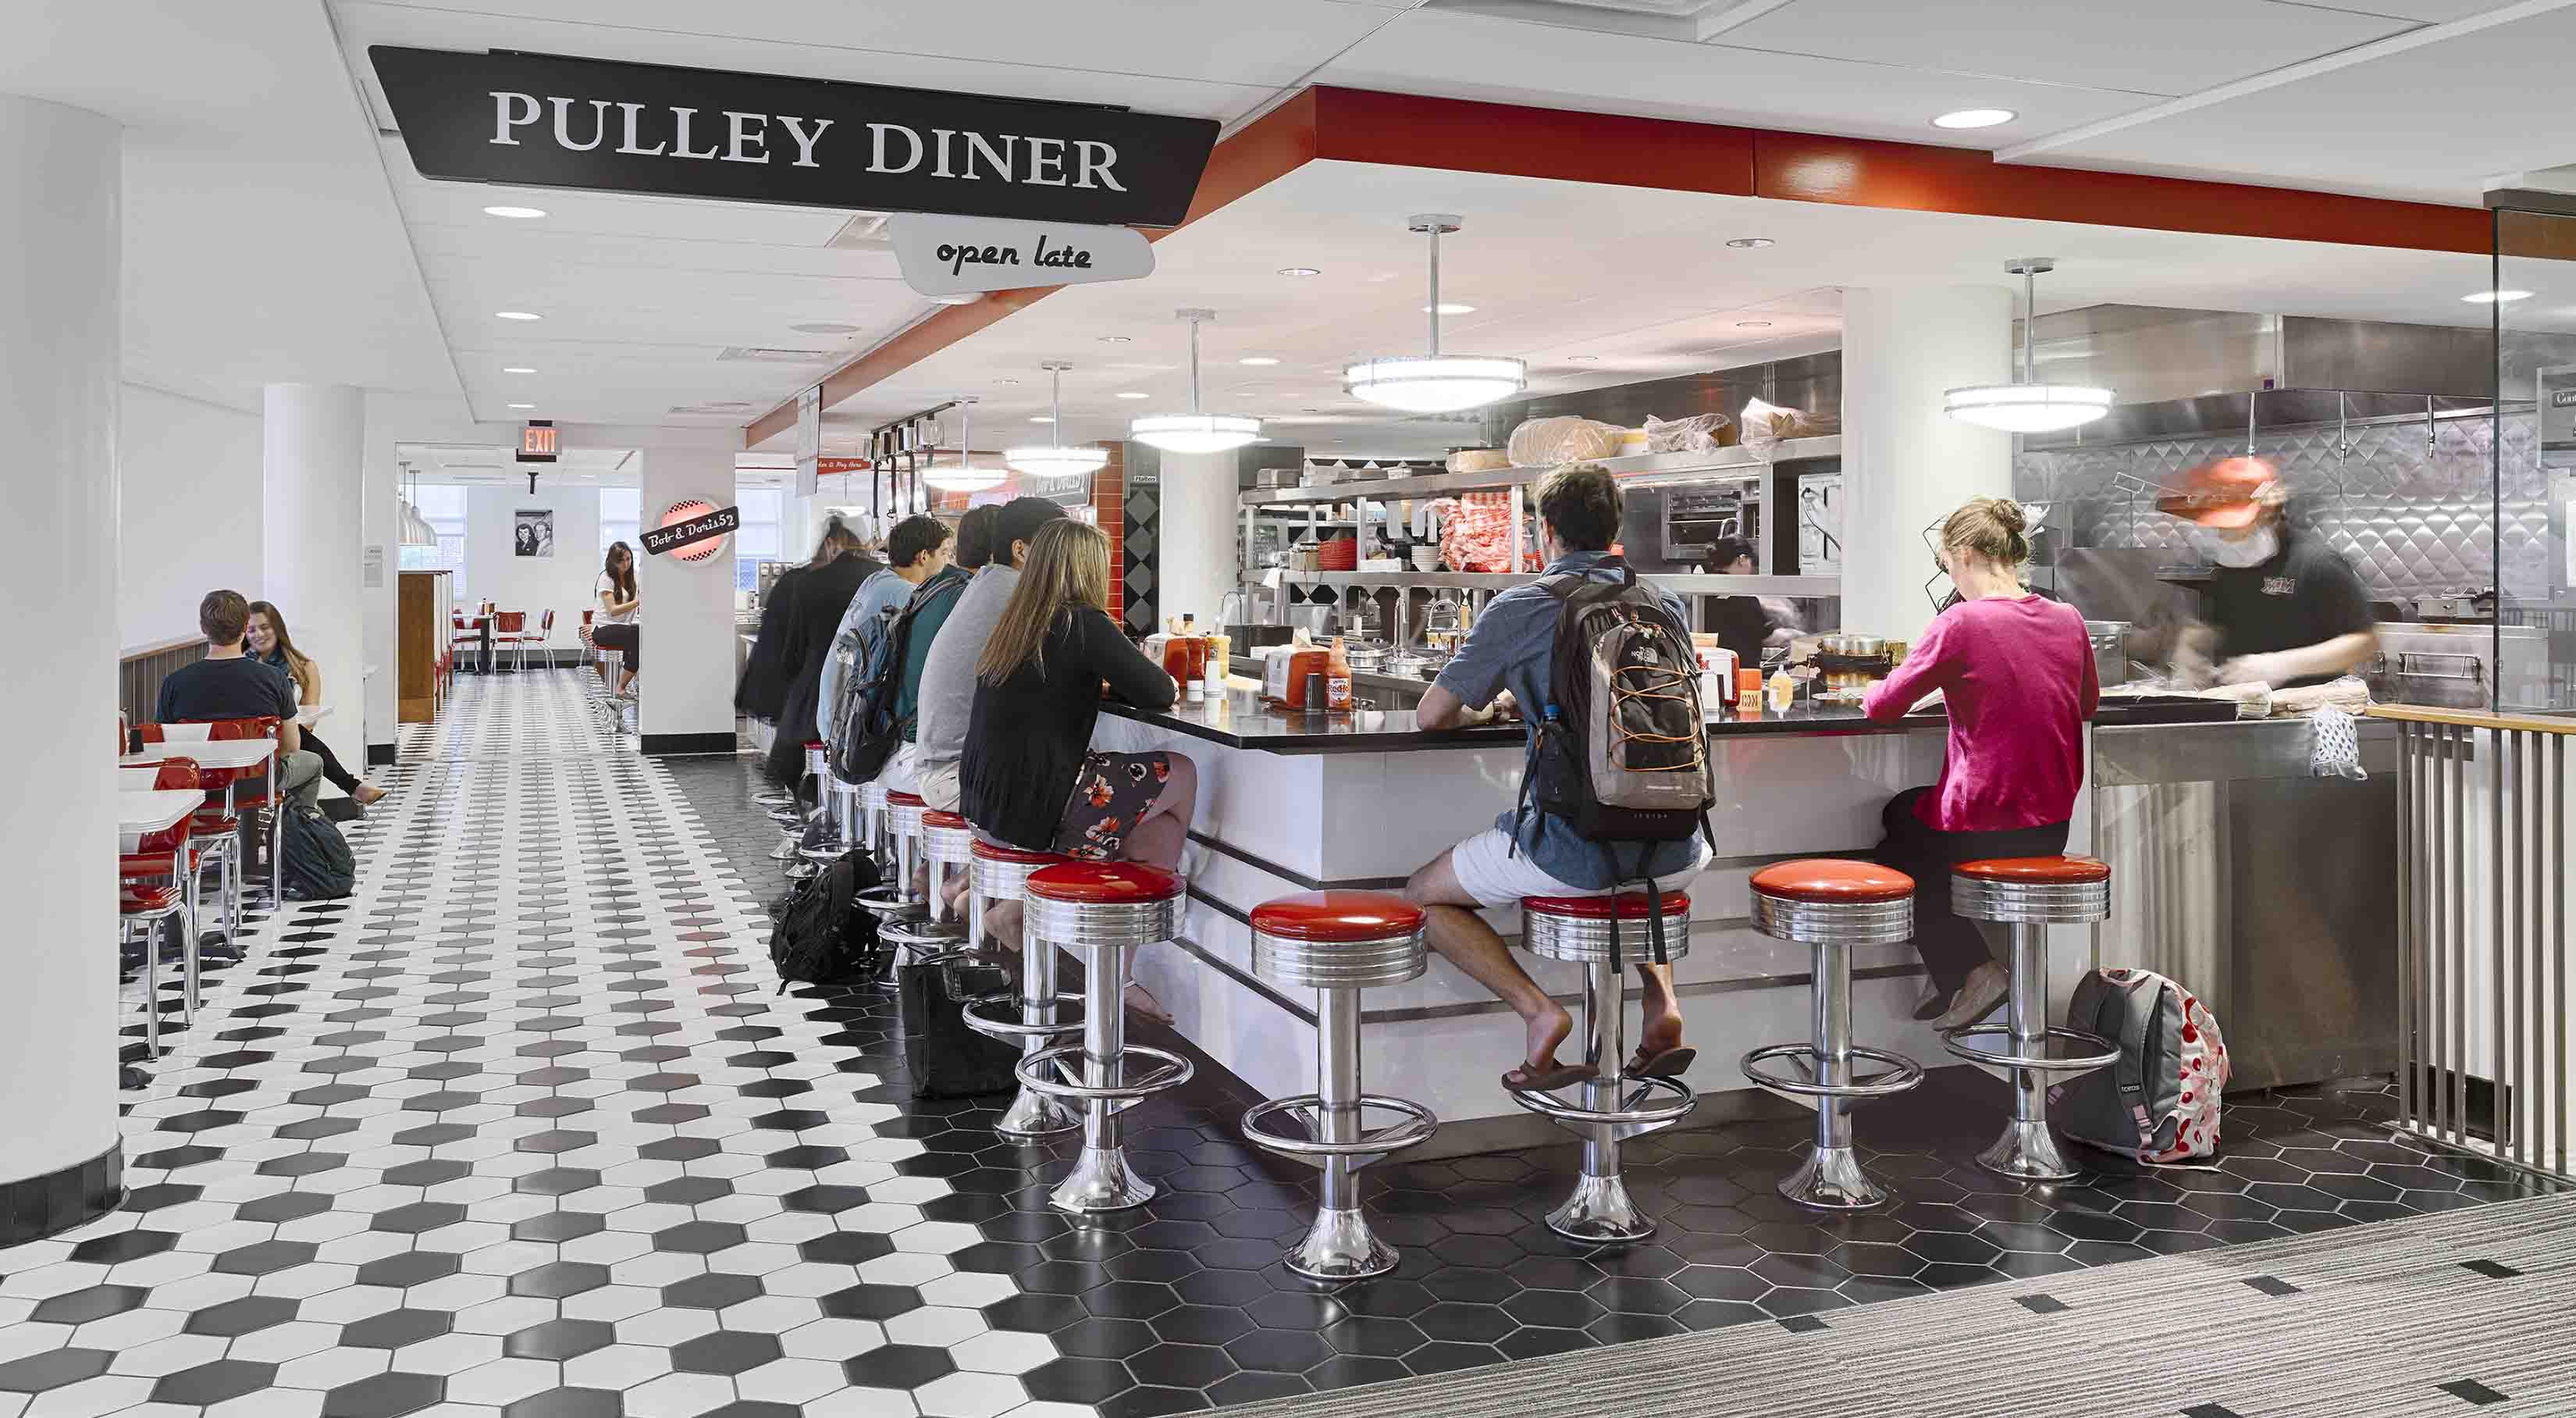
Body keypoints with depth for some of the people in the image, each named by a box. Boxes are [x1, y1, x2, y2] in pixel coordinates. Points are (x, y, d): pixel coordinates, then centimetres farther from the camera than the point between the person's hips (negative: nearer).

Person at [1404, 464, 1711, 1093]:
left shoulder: (1519, 609, -3)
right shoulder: (1666, 604, 11)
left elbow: (1429, 717, 1)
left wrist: (1483, 710, 24)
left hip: (1574, 849, -5)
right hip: (1672, 853, 5)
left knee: (1424, 897, 17)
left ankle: (1539, 1012, -1)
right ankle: (1661, 1001, 19)